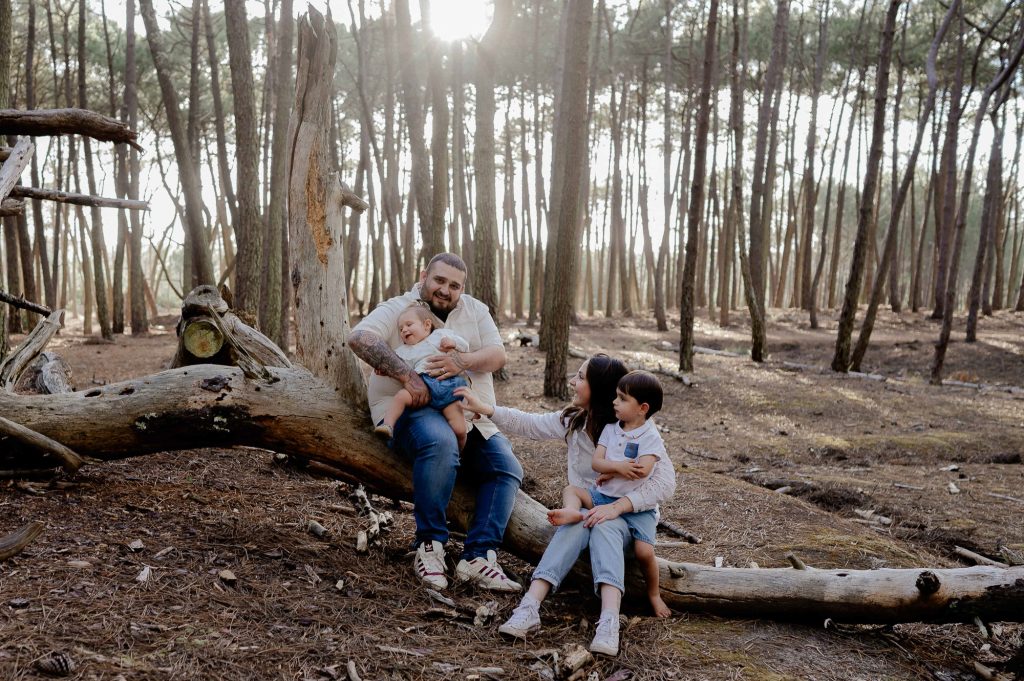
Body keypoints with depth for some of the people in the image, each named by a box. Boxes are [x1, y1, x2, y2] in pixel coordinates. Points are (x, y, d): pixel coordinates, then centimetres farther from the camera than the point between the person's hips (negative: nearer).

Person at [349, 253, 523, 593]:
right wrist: (406, 375, -29)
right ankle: (429, 545, -24)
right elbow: (359, 337, -18)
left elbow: (498, 355, 1)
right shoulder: (397, 309, 1)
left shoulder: (475, 310, 14)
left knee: (507, 468, -13)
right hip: (411, 411, -5)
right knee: (440, 442, -37)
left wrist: (462, 361, -22)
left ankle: (478, 556, -14)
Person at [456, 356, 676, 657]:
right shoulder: (573, 420, 1)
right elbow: (530, 424, 4)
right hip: (584, 509, 3)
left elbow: (665, 482, -23)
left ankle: (609, 624, -54)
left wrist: (617, 506, -33)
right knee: (575, 525, -31)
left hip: (628, 517, -3)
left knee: (604, 526, -36)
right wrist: (485, 408, -3)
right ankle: (529, 610, -48)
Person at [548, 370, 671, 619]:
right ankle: (573, 512, -37)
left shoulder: (650, 436, -10)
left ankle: (654, 594, 8)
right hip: (603, 496, 5)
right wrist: (619, 466, -23)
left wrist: (610, 472, -12)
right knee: (571, 490, -4)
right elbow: (596, 462, -4)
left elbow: (642, 470, -23)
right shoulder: (610, 429, 6)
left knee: (644, 551, -17)